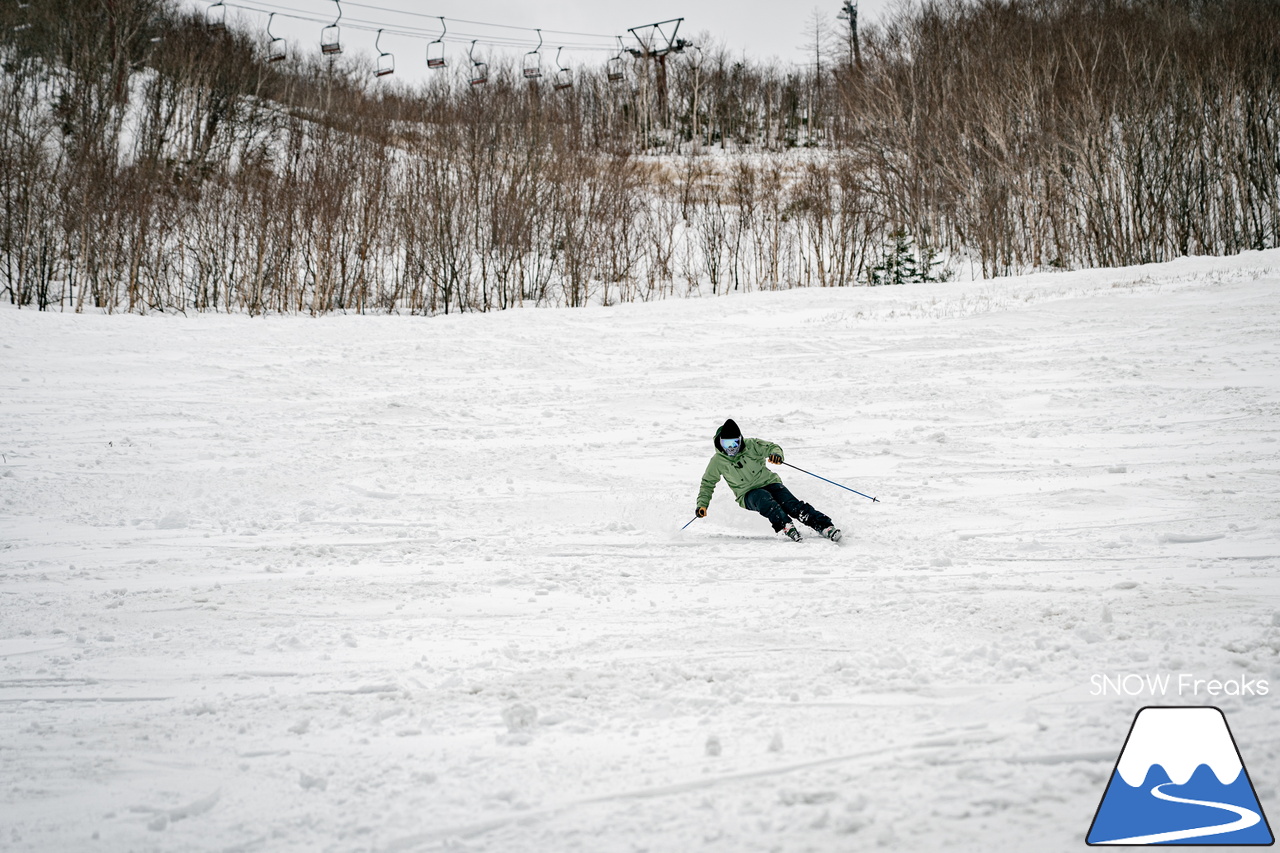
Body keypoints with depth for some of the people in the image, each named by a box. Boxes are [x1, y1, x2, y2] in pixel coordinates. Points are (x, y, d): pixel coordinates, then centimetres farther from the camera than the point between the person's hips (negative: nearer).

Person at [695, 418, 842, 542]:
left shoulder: (751, 445, -4)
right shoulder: (718, 461, -3)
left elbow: (771, 447, -4)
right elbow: (707, 484, 7)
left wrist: (776, 454, -28)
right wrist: (702, 504, -6)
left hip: (769, 482, 1)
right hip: (748, 495, -1)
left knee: (791, 504, -24)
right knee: (764, 498, -36)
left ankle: (824, 526, -32)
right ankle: (785, 526, -51)